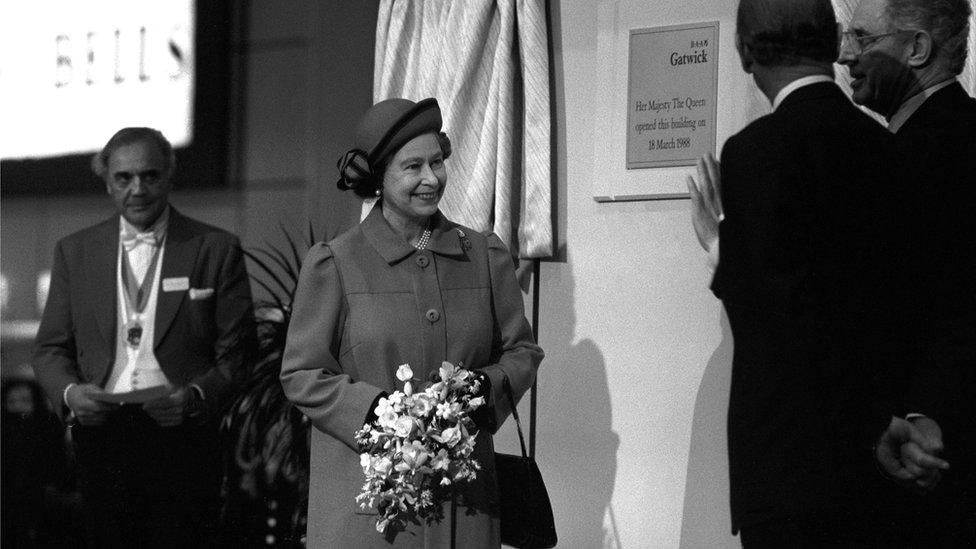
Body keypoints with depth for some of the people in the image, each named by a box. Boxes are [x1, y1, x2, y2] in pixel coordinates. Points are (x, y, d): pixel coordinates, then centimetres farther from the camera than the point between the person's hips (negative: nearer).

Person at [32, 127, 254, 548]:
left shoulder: (216, 249, 4)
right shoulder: (74, 252, 13)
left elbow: (234, 354, 2)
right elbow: (50, 349, 14)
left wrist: (195, 395, -16)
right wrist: (69, 391, -7)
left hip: (181, 438, -2)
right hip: (101, 435, 2)